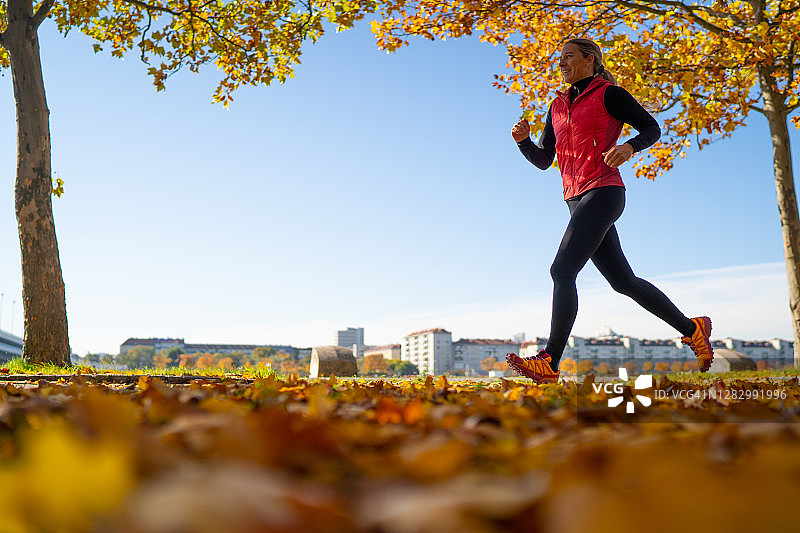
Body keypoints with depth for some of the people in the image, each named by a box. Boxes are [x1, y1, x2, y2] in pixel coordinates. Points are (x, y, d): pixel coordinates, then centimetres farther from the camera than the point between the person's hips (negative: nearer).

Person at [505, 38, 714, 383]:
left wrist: (629, 147, -18)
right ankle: (691, 329, 23)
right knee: (623, 281, 10)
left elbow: (652, 128, 2)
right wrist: (523, 140, -1)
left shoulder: (608, 94, 2)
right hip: (576, 198, 8)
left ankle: (550, 361, -19)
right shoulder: (559, 105, 21)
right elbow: (543, 160, 18)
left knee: (562, 271, -19)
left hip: (603, 193, -8)